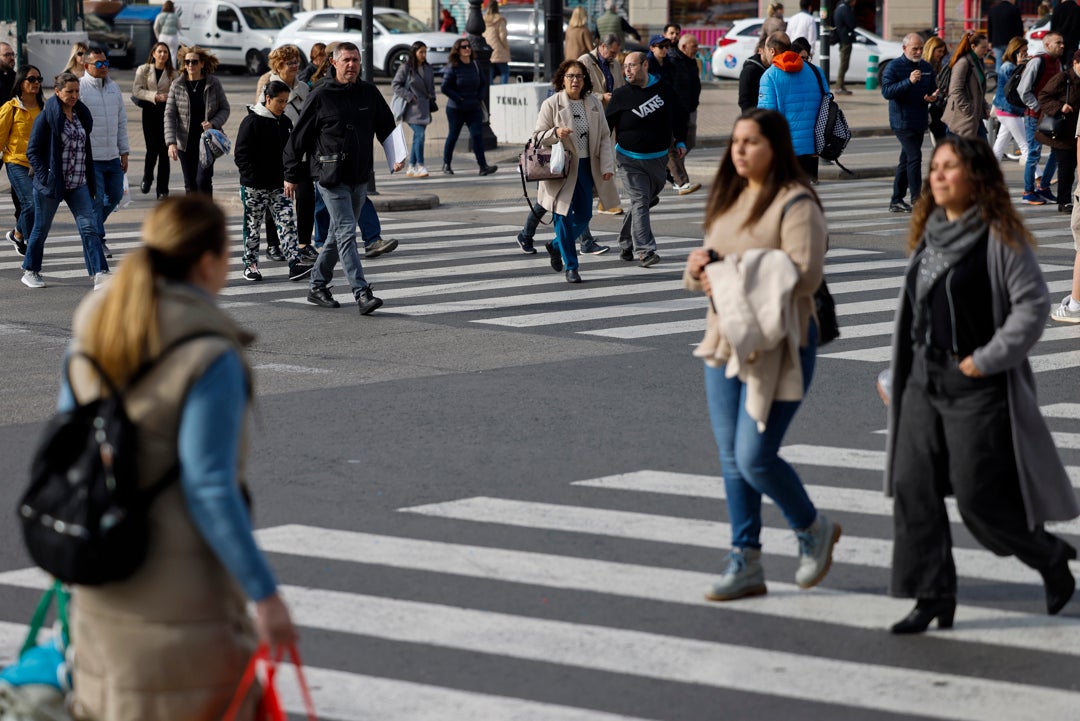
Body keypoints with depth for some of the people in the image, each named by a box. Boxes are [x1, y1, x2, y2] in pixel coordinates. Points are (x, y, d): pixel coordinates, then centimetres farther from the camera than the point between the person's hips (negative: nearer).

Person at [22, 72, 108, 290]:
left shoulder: (81, 114, 8)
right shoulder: (47, 116, -9)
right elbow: (32, 150, -8)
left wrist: (90, 179, 12)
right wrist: (45, 177, -15)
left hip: (78, 184, 5)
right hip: (51, 183, -5)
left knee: (89, 226, -8)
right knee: (41, 228, 9)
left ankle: (100, 275, -14)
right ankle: (30, 271, 26)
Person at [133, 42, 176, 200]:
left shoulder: (173, 73, 5)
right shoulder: (143, 70, 6)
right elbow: (136, 90, -3)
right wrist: (155, 96, -14)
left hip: (166, 111, 0)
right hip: (149, 111, 0)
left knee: (164, 151, -2)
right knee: (152, 148, -5)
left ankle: (162, 190, 3)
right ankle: (147, 178, 24)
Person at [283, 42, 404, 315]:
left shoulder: (370, 93, 8)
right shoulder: (321, 96, -5)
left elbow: (387, 128, 17)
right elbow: (299, 137, 0)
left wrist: (396, 157, -1)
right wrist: (292, 175, 2)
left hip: (360, 177, 6)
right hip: (331, 177, -6)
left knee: (338, 235, 14)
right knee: (346, 233, -13)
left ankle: (317, 286, 28)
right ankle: (362, 294, -19)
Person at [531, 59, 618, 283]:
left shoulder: (594, 104, 4)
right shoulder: (551, 104, -7)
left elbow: (604, 137, 7)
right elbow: (537, 137, -5)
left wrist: (607, 165, -3)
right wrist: (556, 133, -25)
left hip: (586, 167, 4)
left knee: (584, 216, 9)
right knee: (564, 216, -4)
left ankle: (557, 246, 35)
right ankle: (571, 267, 5)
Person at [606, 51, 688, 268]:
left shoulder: (664, 90, 1)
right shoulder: (621, 96, -5)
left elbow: (679, 115, 17)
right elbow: (606, 126, -1)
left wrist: (680, 141, 15)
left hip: (658, 159, 4)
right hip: (630, 159, -4)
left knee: (649, 199, 14)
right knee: (640, 201, -13)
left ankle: (626, 244, 32)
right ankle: (644, 250, -19)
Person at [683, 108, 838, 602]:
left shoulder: (796, 204, -11)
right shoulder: (730, 200, 14)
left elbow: (805, 274, -22)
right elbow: (704, 265, 19)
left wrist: (730, 272, -19)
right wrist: (700, 269, -6)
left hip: (777, 347, -8)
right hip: (725, 340, 8)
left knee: (755, 457, -10)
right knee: (731, 459, 8)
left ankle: (813, 529, 16)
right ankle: (745, 563, 15)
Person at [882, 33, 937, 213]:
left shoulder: (926, 67, 12)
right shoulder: (894, 67, -8)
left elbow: (933, 89, 24)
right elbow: (886, 92, -19)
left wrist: (932, 97, -1)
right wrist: (909, 81, -29)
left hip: (920, 122, 7)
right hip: (902, 122, -7)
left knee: (906, 161, 12)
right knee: (914, 157, -14)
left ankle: (896, 201, 19)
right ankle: (917, 200, -12)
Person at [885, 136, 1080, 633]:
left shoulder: (1001, 238, -11)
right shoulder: (929, 234, 11)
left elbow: (1033, 305, -15)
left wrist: (987, 359, -18)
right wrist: (906, 370, 13)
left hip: (978, 387, -7)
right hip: (925, 381, 7)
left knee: (979, 498, -5)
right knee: (913, 489, 0)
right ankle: (933, 597, 6)